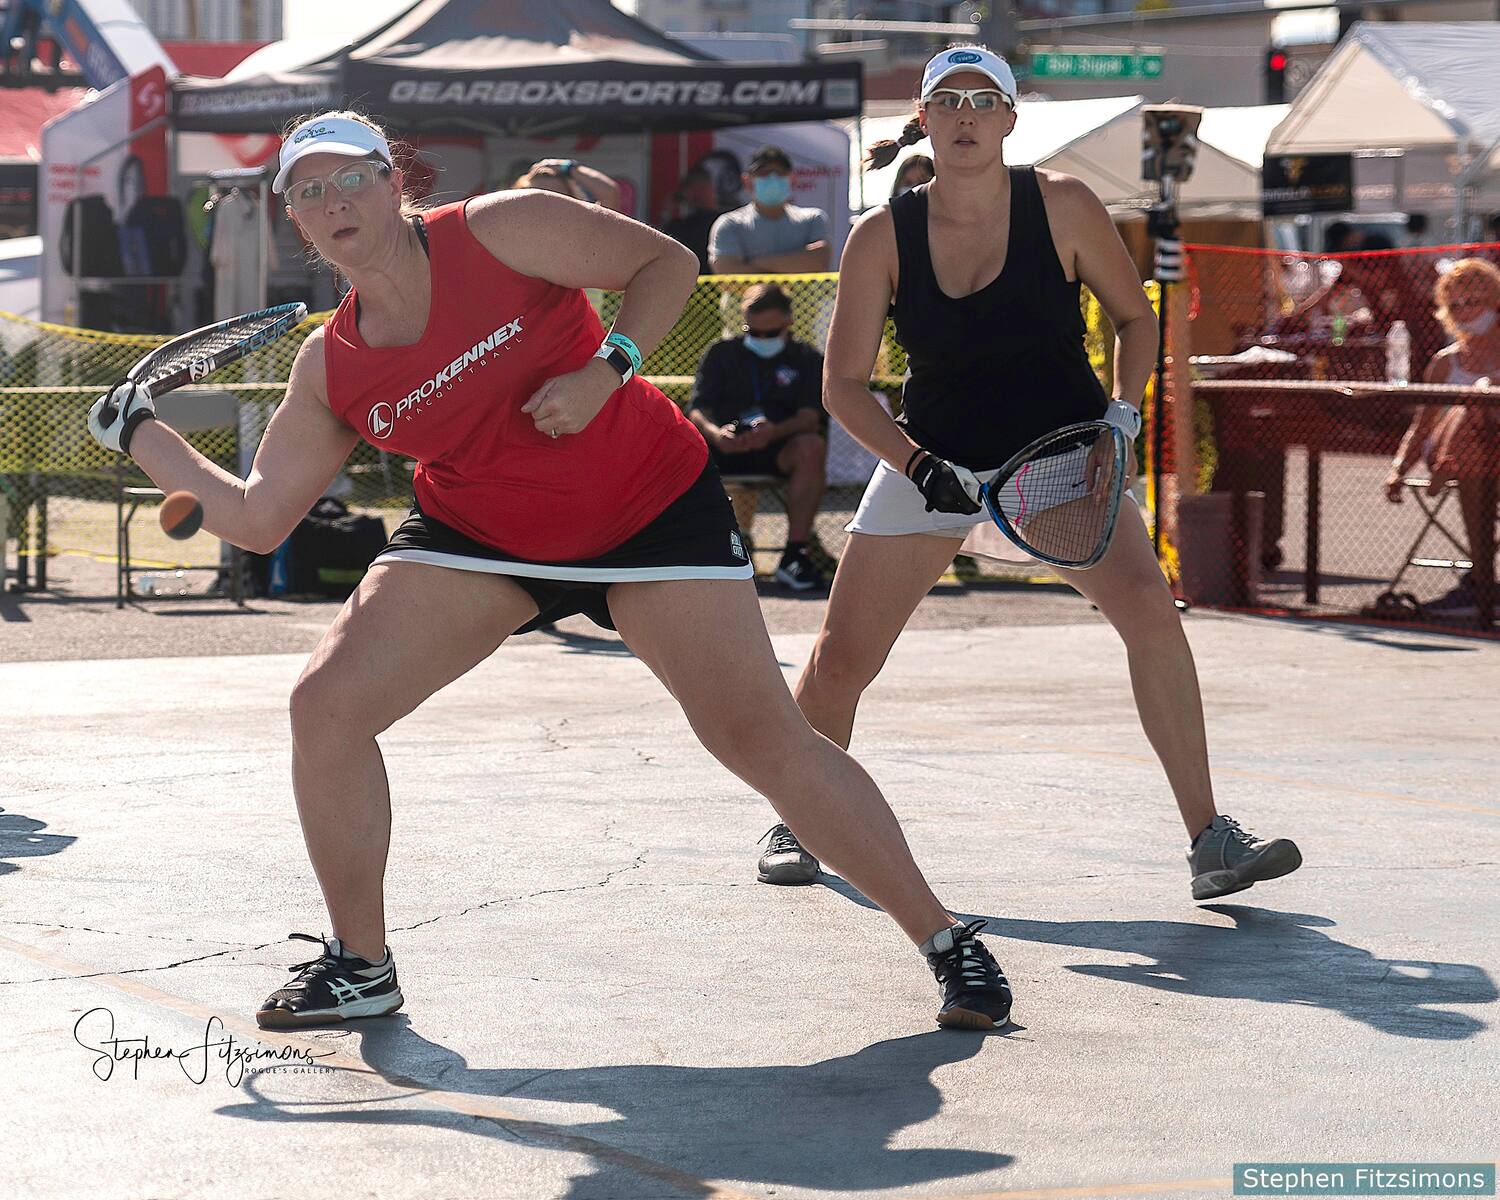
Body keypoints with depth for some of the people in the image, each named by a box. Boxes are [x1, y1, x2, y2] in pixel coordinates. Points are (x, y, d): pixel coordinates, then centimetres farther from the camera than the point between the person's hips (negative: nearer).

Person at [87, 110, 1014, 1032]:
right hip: (477, 535, 4)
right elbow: (257, 518, 0)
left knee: (766, 740, -13)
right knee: (328, 706, -11)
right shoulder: (331, 369, -5)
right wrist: (142, 435, -4)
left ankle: (945, 939, 2)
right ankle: (361, 965, 7)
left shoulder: (500, 230, -16)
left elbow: (667, 262, -12)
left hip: (651, 507, -4)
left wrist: (607, 370, -26)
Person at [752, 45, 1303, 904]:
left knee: (1148, 607, -25)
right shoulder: (884, 237, -8)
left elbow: (1136, 318, 3)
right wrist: (917, 464, -20)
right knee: (840, 661, -3)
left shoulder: (1062, 206, -10)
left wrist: (1123, 415, -13)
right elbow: (844, 384, -6)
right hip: (934, 458, 1)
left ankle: (1210, 840, -19)